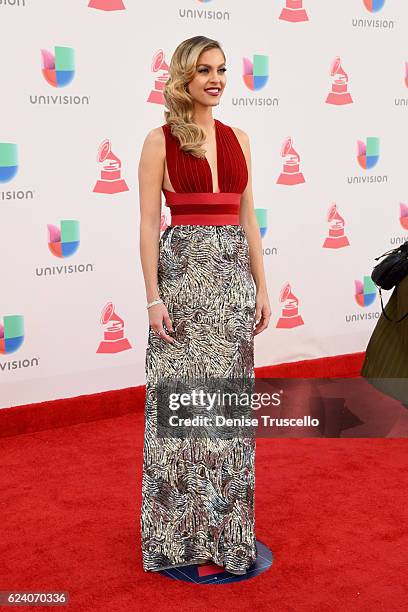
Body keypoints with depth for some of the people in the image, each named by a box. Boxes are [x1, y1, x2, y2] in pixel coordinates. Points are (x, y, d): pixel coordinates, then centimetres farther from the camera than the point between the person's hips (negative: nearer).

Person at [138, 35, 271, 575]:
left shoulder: (238, 138, 11)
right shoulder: (160, 141, -3)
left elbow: (248, 217, 12)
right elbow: (149, 224, -6)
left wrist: (261, 287, 9)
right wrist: (154, 297, -12)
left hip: (234, 272, 5)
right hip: (184, 272, -4)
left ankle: (226, 525, 26)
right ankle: (181, 530, 19)